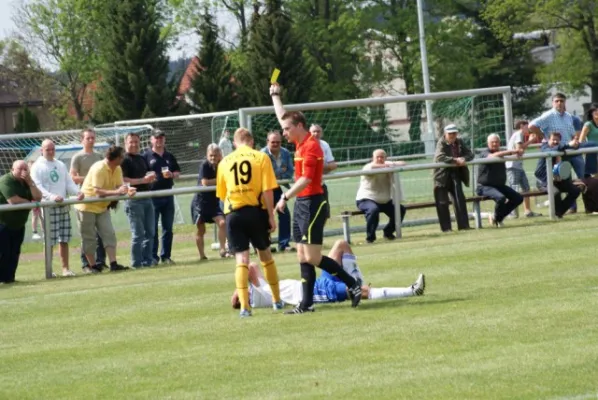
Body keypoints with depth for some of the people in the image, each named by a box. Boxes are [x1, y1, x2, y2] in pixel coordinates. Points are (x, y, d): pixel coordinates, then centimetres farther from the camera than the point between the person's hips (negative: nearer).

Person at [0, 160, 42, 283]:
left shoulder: (26, 182, 9)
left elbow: (38, 198, -3)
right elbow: (13, 200, -27)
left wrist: (30, 182, -14)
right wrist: (30, 203, -12)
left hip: (18, 224, 8)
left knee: (14, 253, 6)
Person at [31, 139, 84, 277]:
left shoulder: (61, 165, 16)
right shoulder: (37, 167, -3)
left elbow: (69, 183, 13)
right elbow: (38, 187, -13)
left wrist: (78, 192, -8)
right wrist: (52, 197, -28)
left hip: (63, 206, 5)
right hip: (48, 207, -5)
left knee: (64, 239, 6)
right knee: (49, 240, -4)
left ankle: (66, 268, 12)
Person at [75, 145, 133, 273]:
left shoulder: (117, 169, -1)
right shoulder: (99, 169, -25)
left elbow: (119, 185, -4)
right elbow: (98, 191, -31)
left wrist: (128, 190, -26)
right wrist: (117, 192, -38)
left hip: (102, 207, 7)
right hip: (87, 206, -7)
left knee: (109, 234, -5)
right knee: (89, 238, 0)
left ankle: (113, 264, -9)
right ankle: (92, 266, 9)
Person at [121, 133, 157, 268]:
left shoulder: (142, 159, 17)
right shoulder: (124, 160, -7)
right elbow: (124, 180, -17)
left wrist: (151, 177, 2)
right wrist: (143, 180, -20)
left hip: (146, 198, 8)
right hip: (133, 199, -8)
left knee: (150, 232, 9)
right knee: (138, 234, -5)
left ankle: (147, 259, 16)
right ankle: (137, 262, 0)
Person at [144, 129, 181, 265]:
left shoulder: (169, 156, 13)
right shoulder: (146, 156, 0)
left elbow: (178, 172, 16)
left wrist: (172, 175, -4)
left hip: (168, 194, 5)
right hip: (152, 195, -4)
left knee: (168, 228, 7)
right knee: (152, 229, -2)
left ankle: (166, 256, 14)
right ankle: (153, 256, 3)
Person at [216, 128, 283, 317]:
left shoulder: (224, 162, 7)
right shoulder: (261, 158, 0)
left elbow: (221, 194, 11)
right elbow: (267, 190, -7)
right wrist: (271, 216, -3)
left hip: (233, 213, 1)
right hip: (257, 210, -1)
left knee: (241, 259, -1)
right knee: (265, 255, 16)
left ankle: (244, 305, -12)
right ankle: (277, 300, 25)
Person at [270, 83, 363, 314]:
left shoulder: (311, 147, -16)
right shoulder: (301, 143, 11)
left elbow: (305, 179, -24)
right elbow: (283, 118, 28)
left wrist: (285, 197, -23)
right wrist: (275, 96, 36)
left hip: (312, 204, -9)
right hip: (301, 204, 9)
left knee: (313, 258, -11)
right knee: (303, 257, 6)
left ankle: (353, 284, -3)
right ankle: (306, 304, 6)